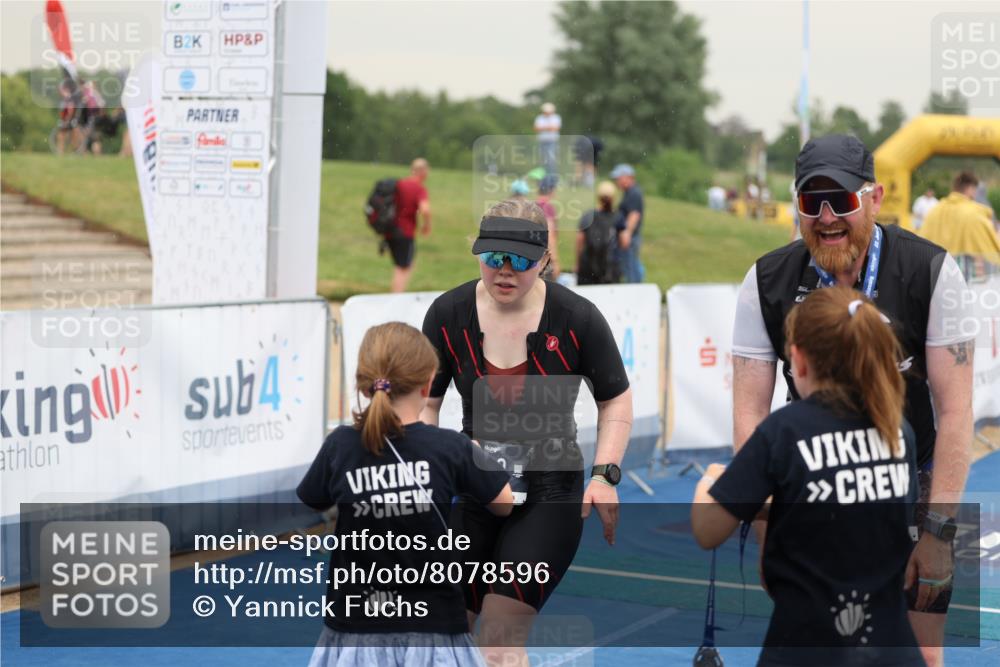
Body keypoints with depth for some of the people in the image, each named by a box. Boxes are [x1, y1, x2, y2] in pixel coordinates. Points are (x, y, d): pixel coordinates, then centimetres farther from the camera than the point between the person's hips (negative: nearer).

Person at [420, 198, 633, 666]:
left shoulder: (576, 318, -10)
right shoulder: (447, 314, -5)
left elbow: (616, 400, 3)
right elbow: (425, 403, 5)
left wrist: (605, 475, -8)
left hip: (549, 492, -3)